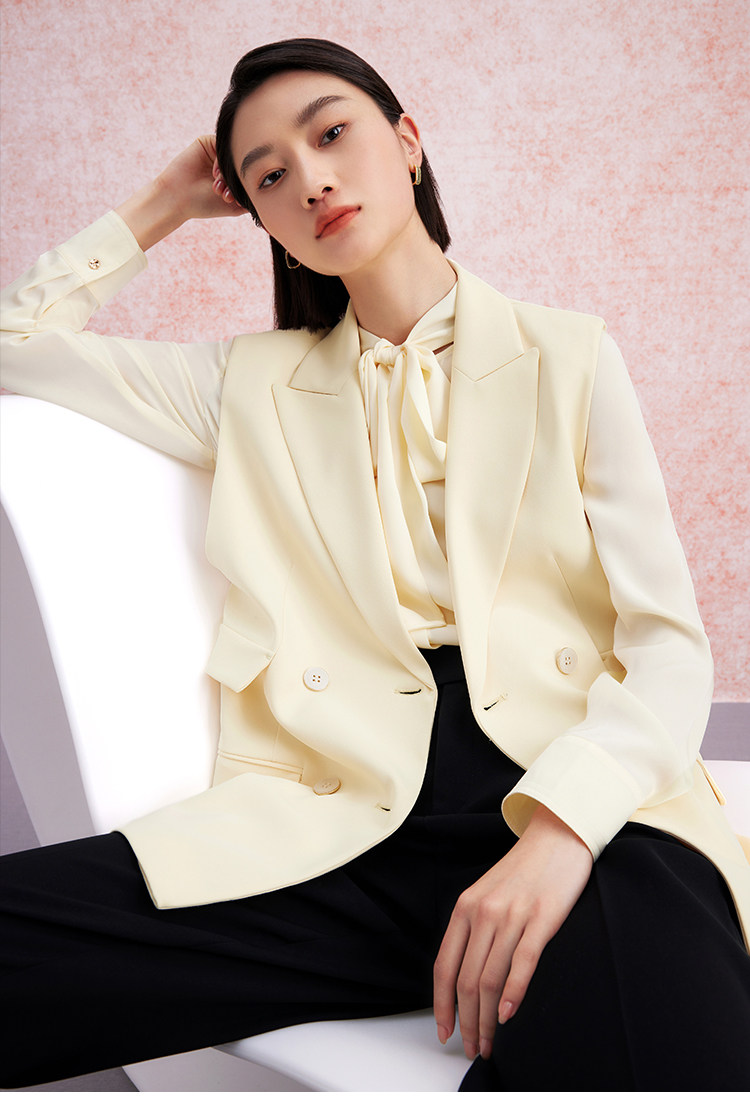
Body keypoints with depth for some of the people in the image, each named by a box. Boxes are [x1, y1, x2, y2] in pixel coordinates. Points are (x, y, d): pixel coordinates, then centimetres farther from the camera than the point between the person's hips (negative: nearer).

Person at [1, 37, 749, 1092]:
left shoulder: (569, 357, 12)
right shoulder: (252, 384, 19)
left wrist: (560, 829, -16)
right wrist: (169, 201, 22)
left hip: (581, 801, -2)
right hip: (338, 821, 3)